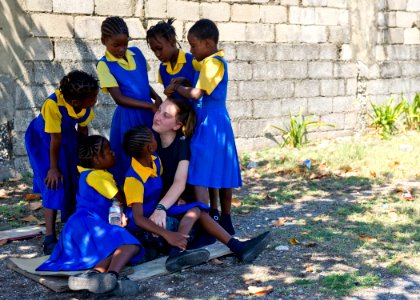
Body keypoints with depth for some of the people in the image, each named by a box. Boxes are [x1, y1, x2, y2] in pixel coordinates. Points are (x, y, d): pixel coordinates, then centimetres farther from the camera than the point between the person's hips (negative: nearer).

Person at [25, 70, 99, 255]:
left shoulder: (86, 107, -22)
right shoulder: (53, 104, -39)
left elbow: (82, 130, -5)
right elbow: (55, 138, -30)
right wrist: (53, 168, -21)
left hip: (68, 138, 6)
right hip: (41, 139, -6)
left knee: (74, 181, 5)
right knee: (54, 184, -17)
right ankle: (50, 237, -15)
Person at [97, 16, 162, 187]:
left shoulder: (136, 53, 6)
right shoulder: (105, 65, -10)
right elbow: (119, 98, -15)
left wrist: (156, 97, -1)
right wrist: (150, 106, -18)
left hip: (149, 114, 5)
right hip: (128, 118, -5)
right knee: (129, 163, 2)